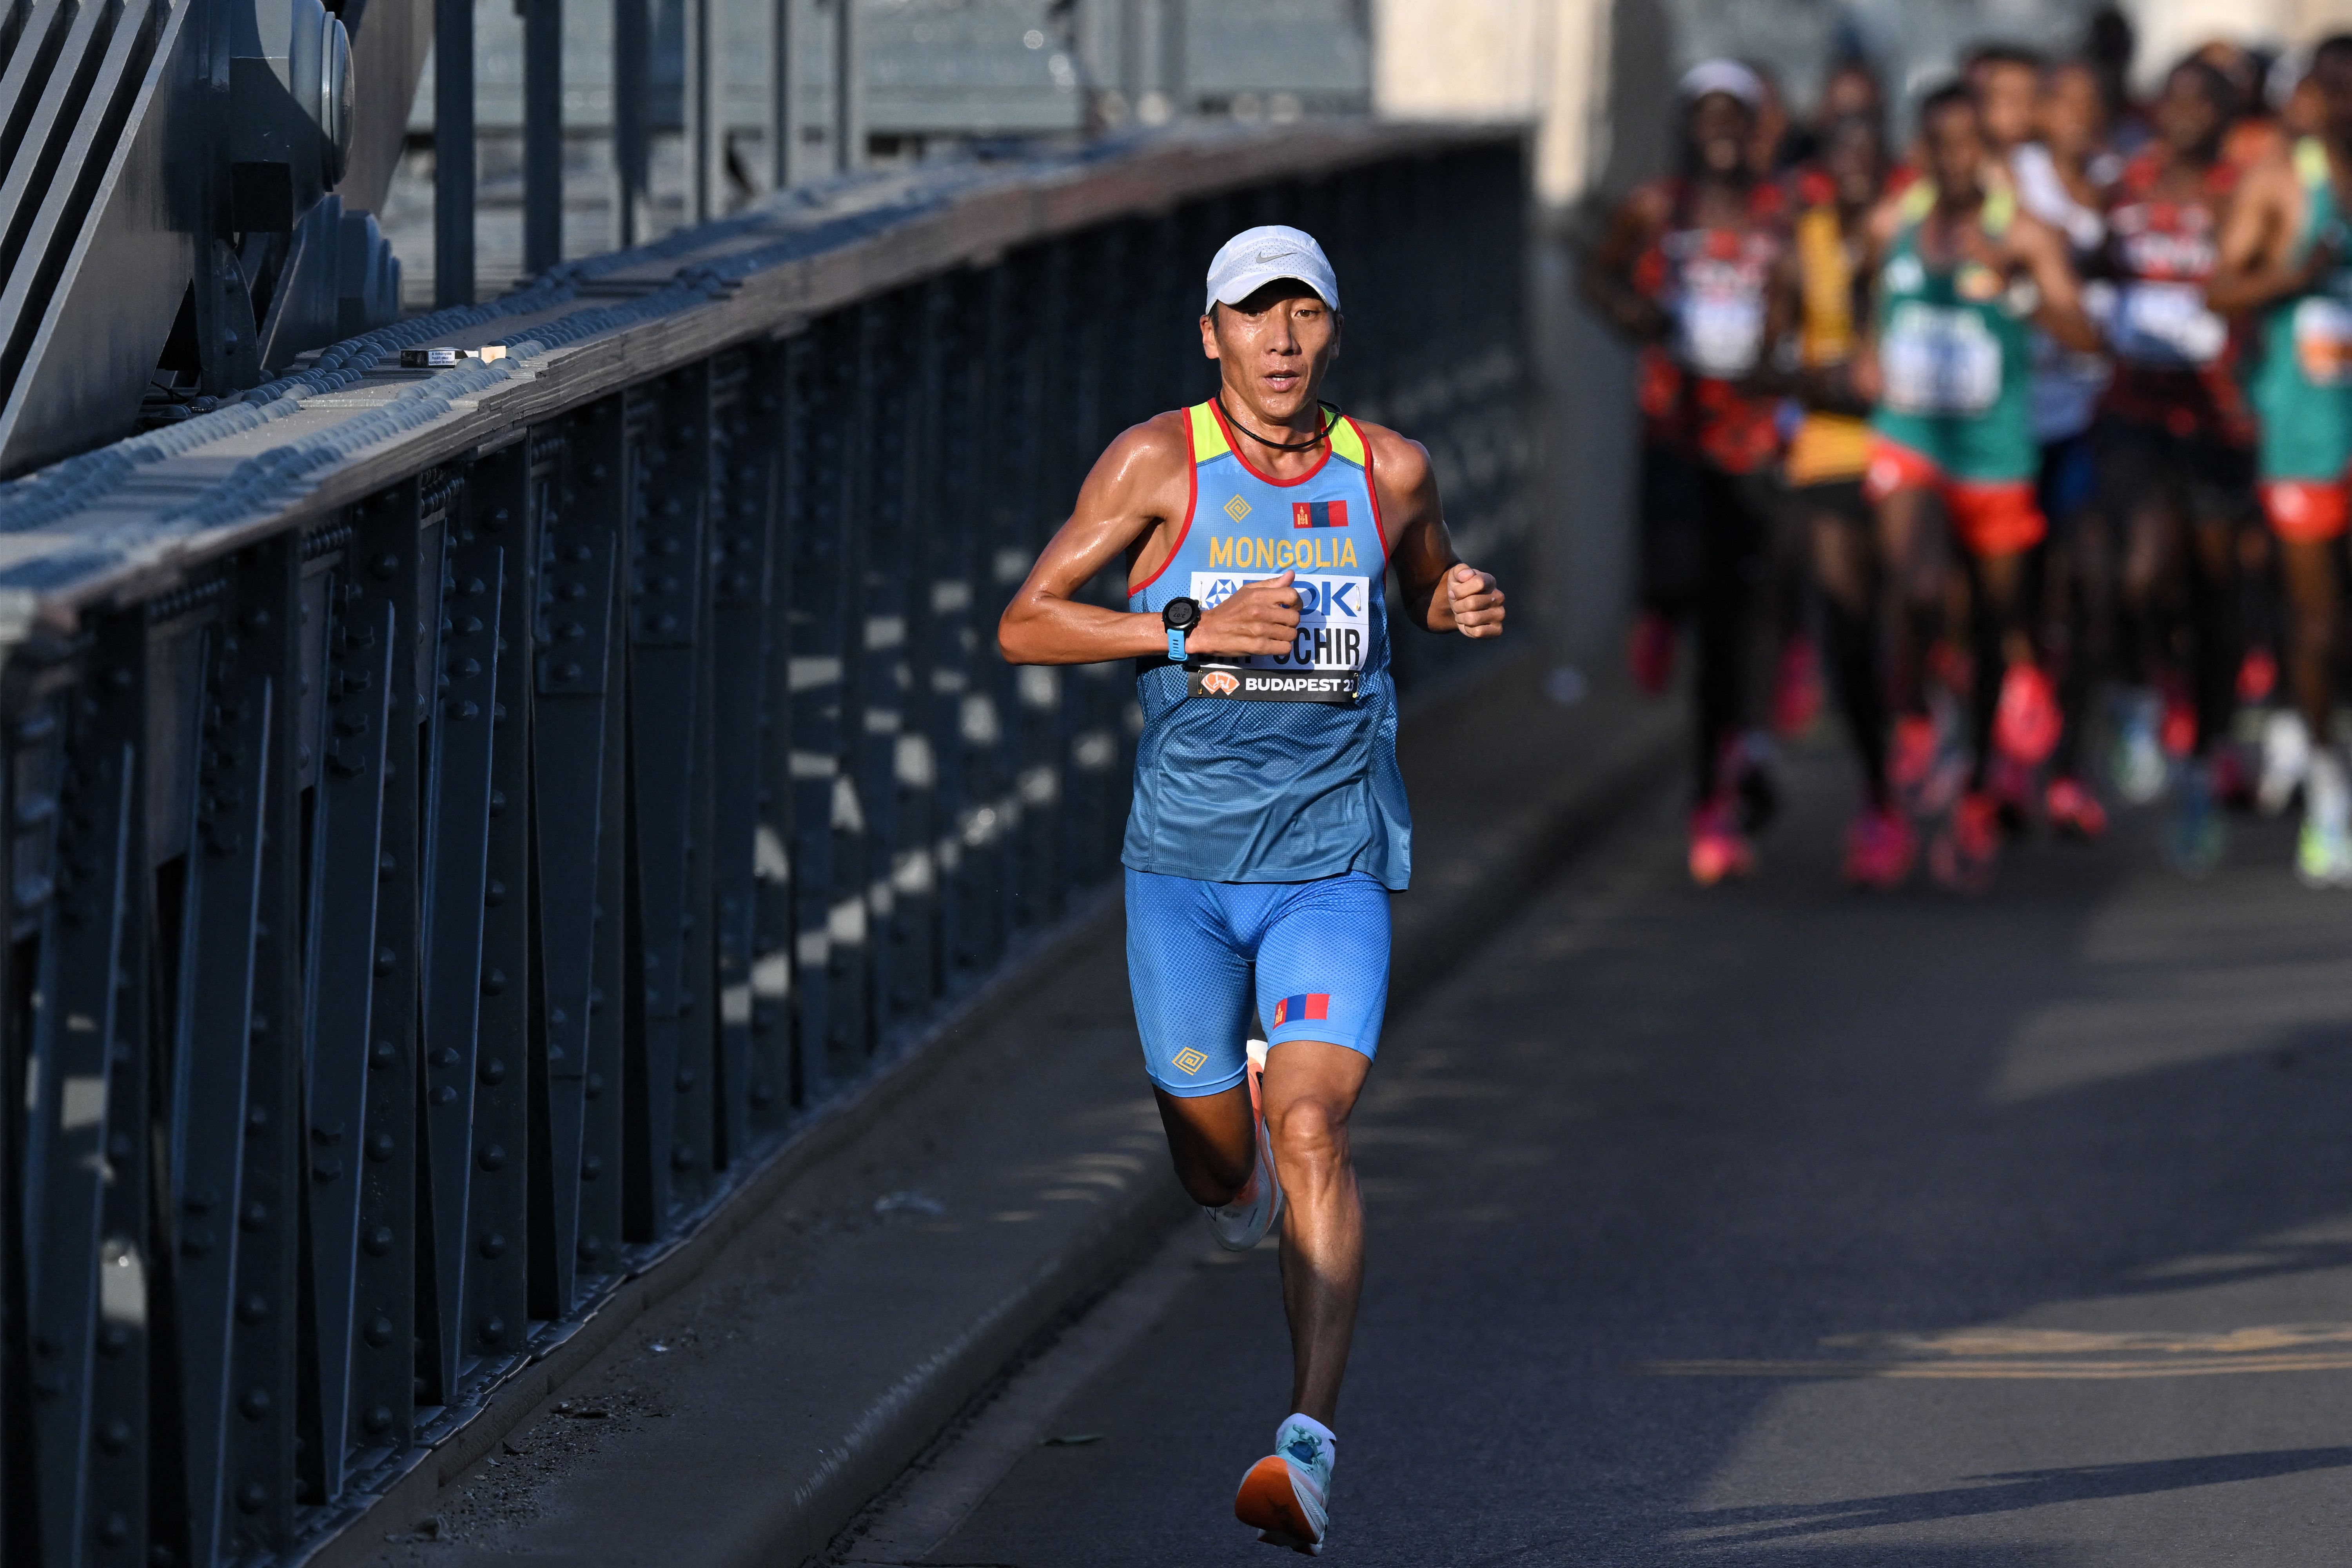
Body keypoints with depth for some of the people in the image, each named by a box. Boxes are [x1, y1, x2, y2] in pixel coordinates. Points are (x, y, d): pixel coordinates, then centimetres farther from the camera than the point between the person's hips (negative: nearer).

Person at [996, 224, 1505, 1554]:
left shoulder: (1389, 471, 2)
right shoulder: (1161, 461, -4)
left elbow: (1431, 588, 23)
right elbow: (1024, 626, -4)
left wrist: (1468, 606, -1)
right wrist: (1193, 628, -17)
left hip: (1333, 862, -1)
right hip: (1183, 863, 1)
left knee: (1313, 1134, -18)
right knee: (1215, 1165, 10)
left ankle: (1311, 1445, -23)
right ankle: (1251, 1151, 49)